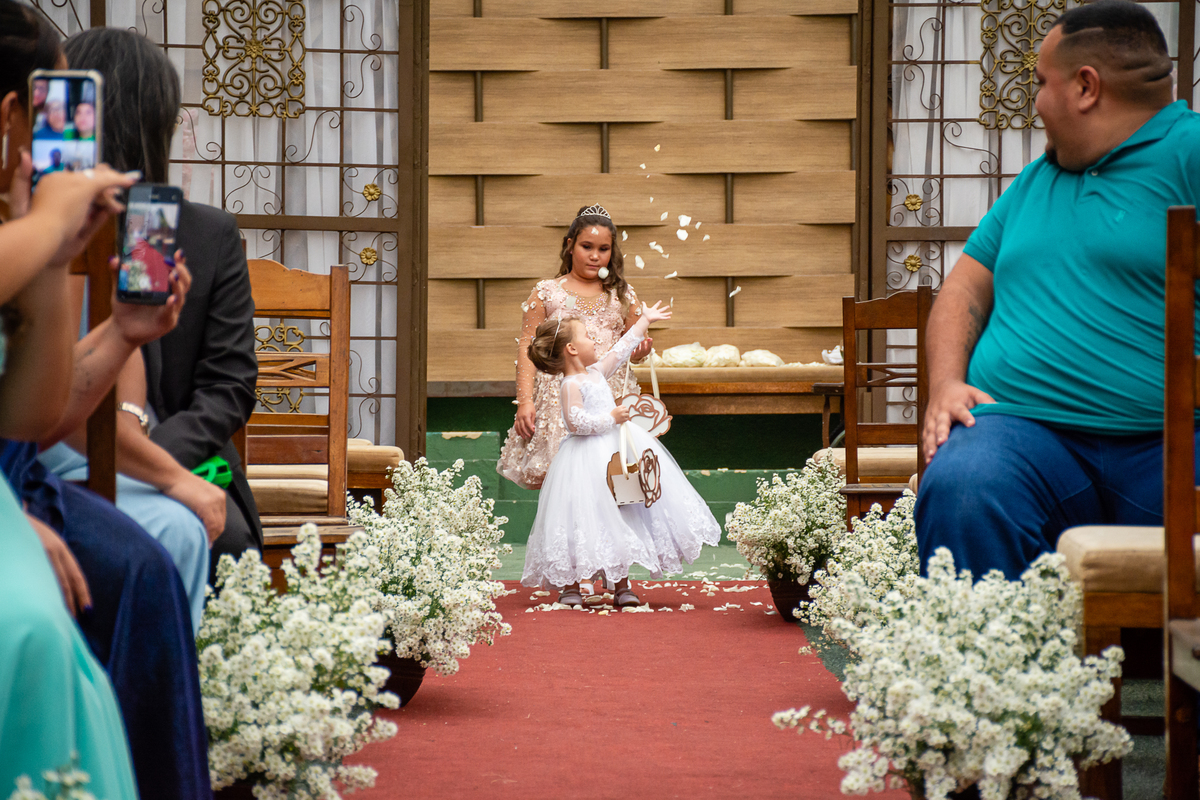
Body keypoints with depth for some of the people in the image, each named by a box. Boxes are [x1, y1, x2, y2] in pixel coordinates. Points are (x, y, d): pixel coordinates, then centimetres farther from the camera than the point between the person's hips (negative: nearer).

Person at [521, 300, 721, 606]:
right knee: (585, 516, -8)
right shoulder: (570, 386, -13)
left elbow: (621, 350, 24)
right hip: (588, 458, -9)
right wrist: (611, 418, -18)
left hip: (617, 449, 9)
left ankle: (621, 585, 14)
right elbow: (577, 421, -22)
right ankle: (569, 585, 2)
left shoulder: (596, 372, 13)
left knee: (622, 515, 8)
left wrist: (644, 320, 32)